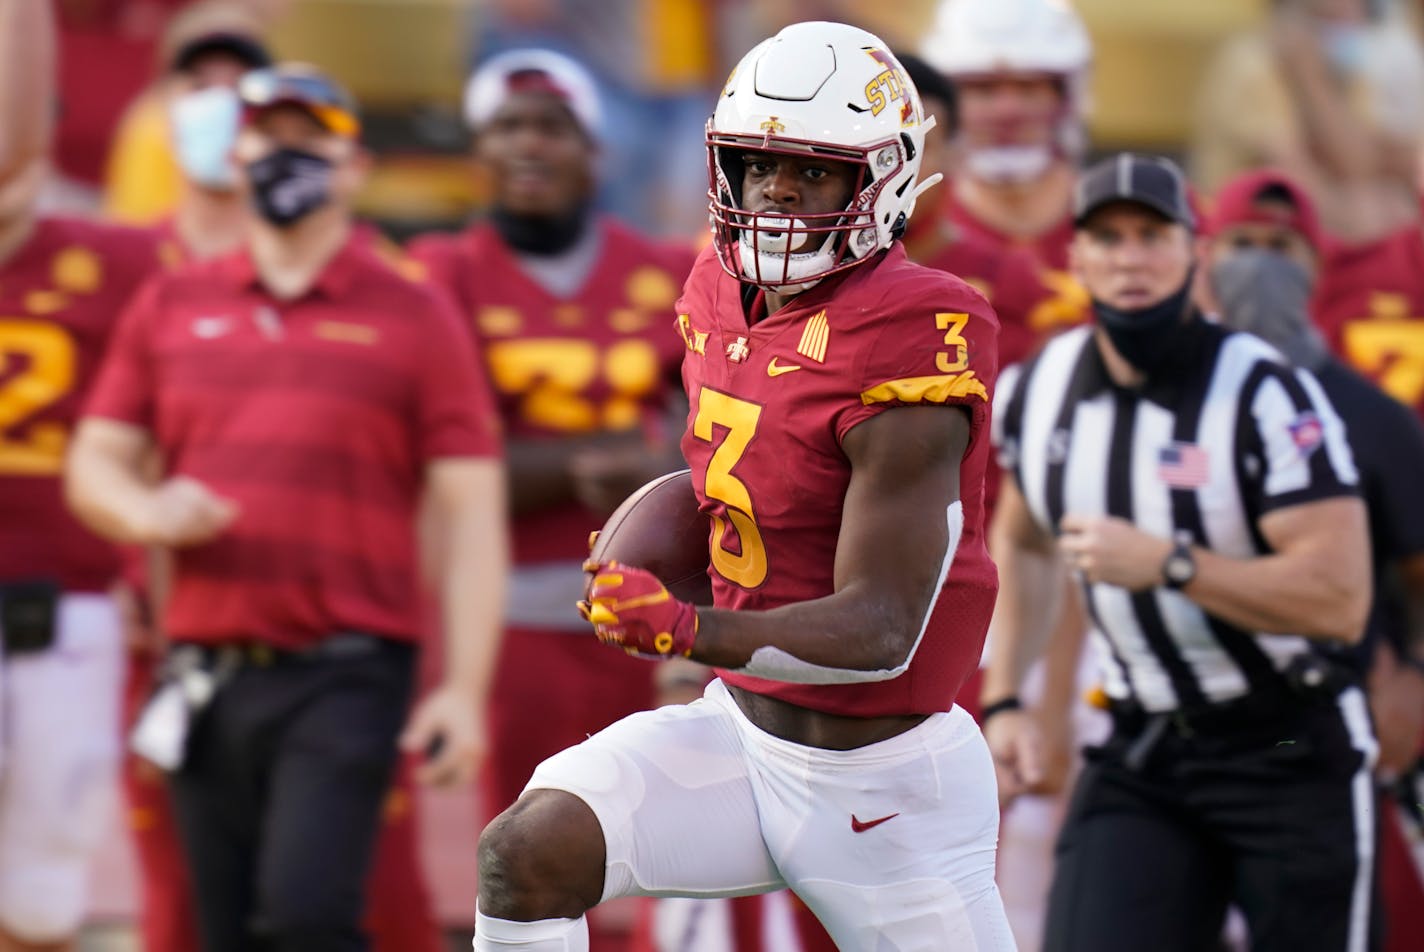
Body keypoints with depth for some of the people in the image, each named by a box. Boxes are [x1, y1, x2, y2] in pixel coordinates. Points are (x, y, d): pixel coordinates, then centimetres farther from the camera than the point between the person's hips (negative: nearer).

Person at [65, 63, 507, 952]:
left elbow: (472, 513, -2)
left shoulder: (414, 319, 1)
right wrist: (147, 513, -11)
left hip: (347, 677, -4)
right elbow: (95, 462, 14)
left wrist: (465, 689, -10)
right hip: (207, 678, 4)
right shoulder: (172, 306, 12)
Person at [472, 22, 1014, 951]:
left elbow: (880, 631, -26)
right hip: (744, 729, 6)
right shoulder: (724, 297, 3)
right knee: (527, 851, -16)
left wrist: (682, 628, -37)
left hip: (882, 787, -6)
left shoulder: (905, 346, -21)